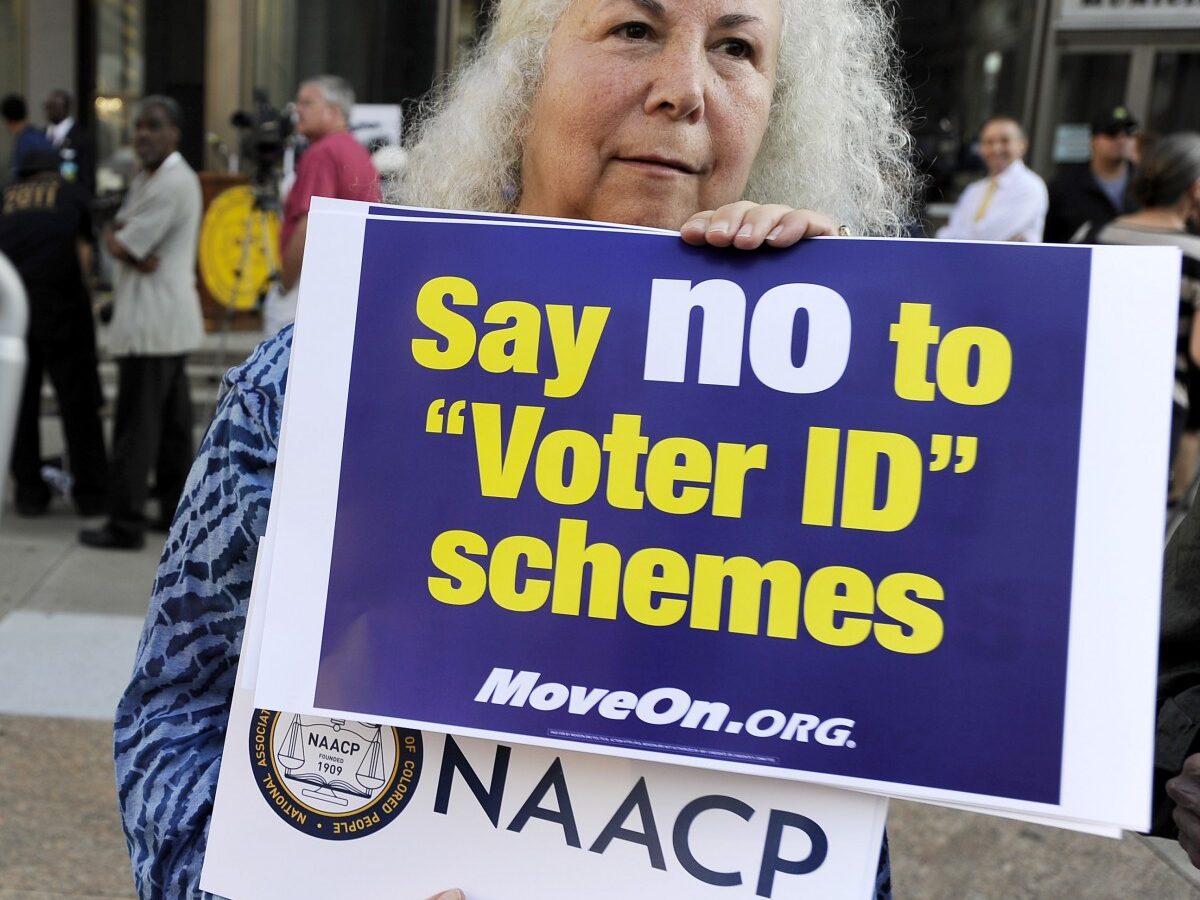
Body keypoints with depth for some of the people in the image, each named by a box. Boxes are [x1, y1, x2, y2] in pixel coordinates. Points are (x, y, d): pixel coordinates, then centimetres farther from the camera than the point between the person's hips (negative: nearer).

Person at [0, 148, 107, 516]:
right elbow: (84, 254, 12)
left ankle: (30, 492, 14)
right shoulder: (72, 192, 16)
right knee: (78, 399, 5)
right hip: (59, 296, -2)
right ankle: (90, 492, 9)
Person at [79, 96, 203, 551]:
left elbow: (120, 246, -18)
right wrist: (134, 253, -7)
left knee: (136, 426, -7)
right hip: (170, 317, 10)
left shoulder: (172, 184, -16)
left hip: (151, 321, -10)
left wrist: (118, 241, 3)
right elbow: (119, 237, 12)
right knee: (173, 420, 14)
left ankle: (126, 524, -2)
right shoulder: (147, 177, 17)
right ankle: (177, 509, 22)